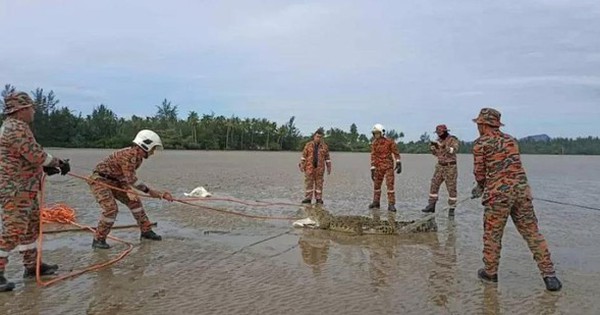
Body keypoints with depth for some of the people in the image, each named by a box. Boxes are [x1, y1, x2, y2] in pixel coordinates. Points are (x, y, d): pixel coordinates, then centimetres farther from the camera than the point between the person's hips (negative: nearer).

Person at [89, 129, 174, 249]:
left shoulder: (139, 157, 2)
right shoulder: (129, 155, -28)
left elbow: (126, 177, 3)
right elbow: (131, 179, -32)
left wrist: (129, 190, -15)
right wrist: (149, 191, -28)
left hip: (114, 181, 10)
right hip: (99, 180, -10)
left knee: (134, 202, 6)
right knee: (111, 208, -21)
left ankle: (146, 231, 15)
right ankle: (98, 240, -6)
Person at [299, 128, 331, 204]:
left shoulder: (324, 146, 5)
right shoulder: (308, 145, 3)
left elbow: (327, 158, 7)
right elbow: (304, 155, 4)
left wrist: (329, 167, 4)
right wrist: (302, 165, -1)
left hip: (319, 169, 0)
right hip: (309, 168, 0)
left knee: (319, 183, 3)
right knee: (308, 183, 2)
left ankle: (319, 199, 10)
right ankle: (308, 198, 8)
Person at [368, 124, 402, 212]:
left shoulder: (389, 142, -6)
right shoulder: (374, 144, 2)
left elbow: (396, 153, -5)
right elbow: (373, 157, 0)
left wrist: (399, 164, -13)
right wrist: (372, 169, -4)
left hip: (389, 167, -3)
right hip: (379, 167, 3)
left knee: (390, 185, -9)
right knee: (376, 185, 10)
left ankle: (391, 205, -6)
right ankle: (376, 202, 27)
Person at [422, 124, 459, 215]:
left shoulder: (453, 140, -11)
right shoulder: (439, 140, 9)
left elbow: (454, 150, -28)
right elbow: (436, 153, 14)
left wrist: (445, 147, -43)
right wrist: (432, 147, -5)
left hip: (450, 167, -6)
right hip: (440, 166, 6)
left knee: (451, 188, -2)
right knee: (434, 185, 3)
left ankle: (451, 209, 6)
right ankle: (431, 206, 9)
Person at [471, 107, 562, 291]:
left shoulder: (481, 143, -2)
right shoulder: (511, 140, 16)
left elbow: (480, 173, 0)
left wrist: (481, 186, 22)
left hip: (498, 194, -5)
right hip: (521, 190, 5)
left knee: (492, 234, 9)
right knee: (532, 233, 8)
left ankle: (490, 272, 20)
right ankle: (549, 275, 6)